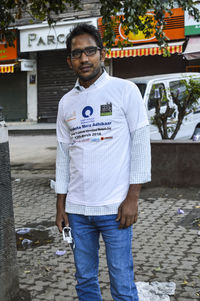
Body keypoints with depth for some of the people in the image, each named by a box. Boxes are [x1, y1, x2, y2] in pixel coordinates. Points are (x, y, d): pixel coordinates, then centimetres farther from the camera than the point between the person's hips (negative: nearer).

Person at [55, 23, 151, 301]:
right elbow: (63, 153, 13)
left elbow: (141, 144, -5)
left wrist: (132, 198, -10)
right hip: (77, 209, 4)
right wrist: (61, 203, 11)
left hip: (114, 208, -4)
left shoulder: (125, 90, -3)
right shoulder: (66, 103, 10)